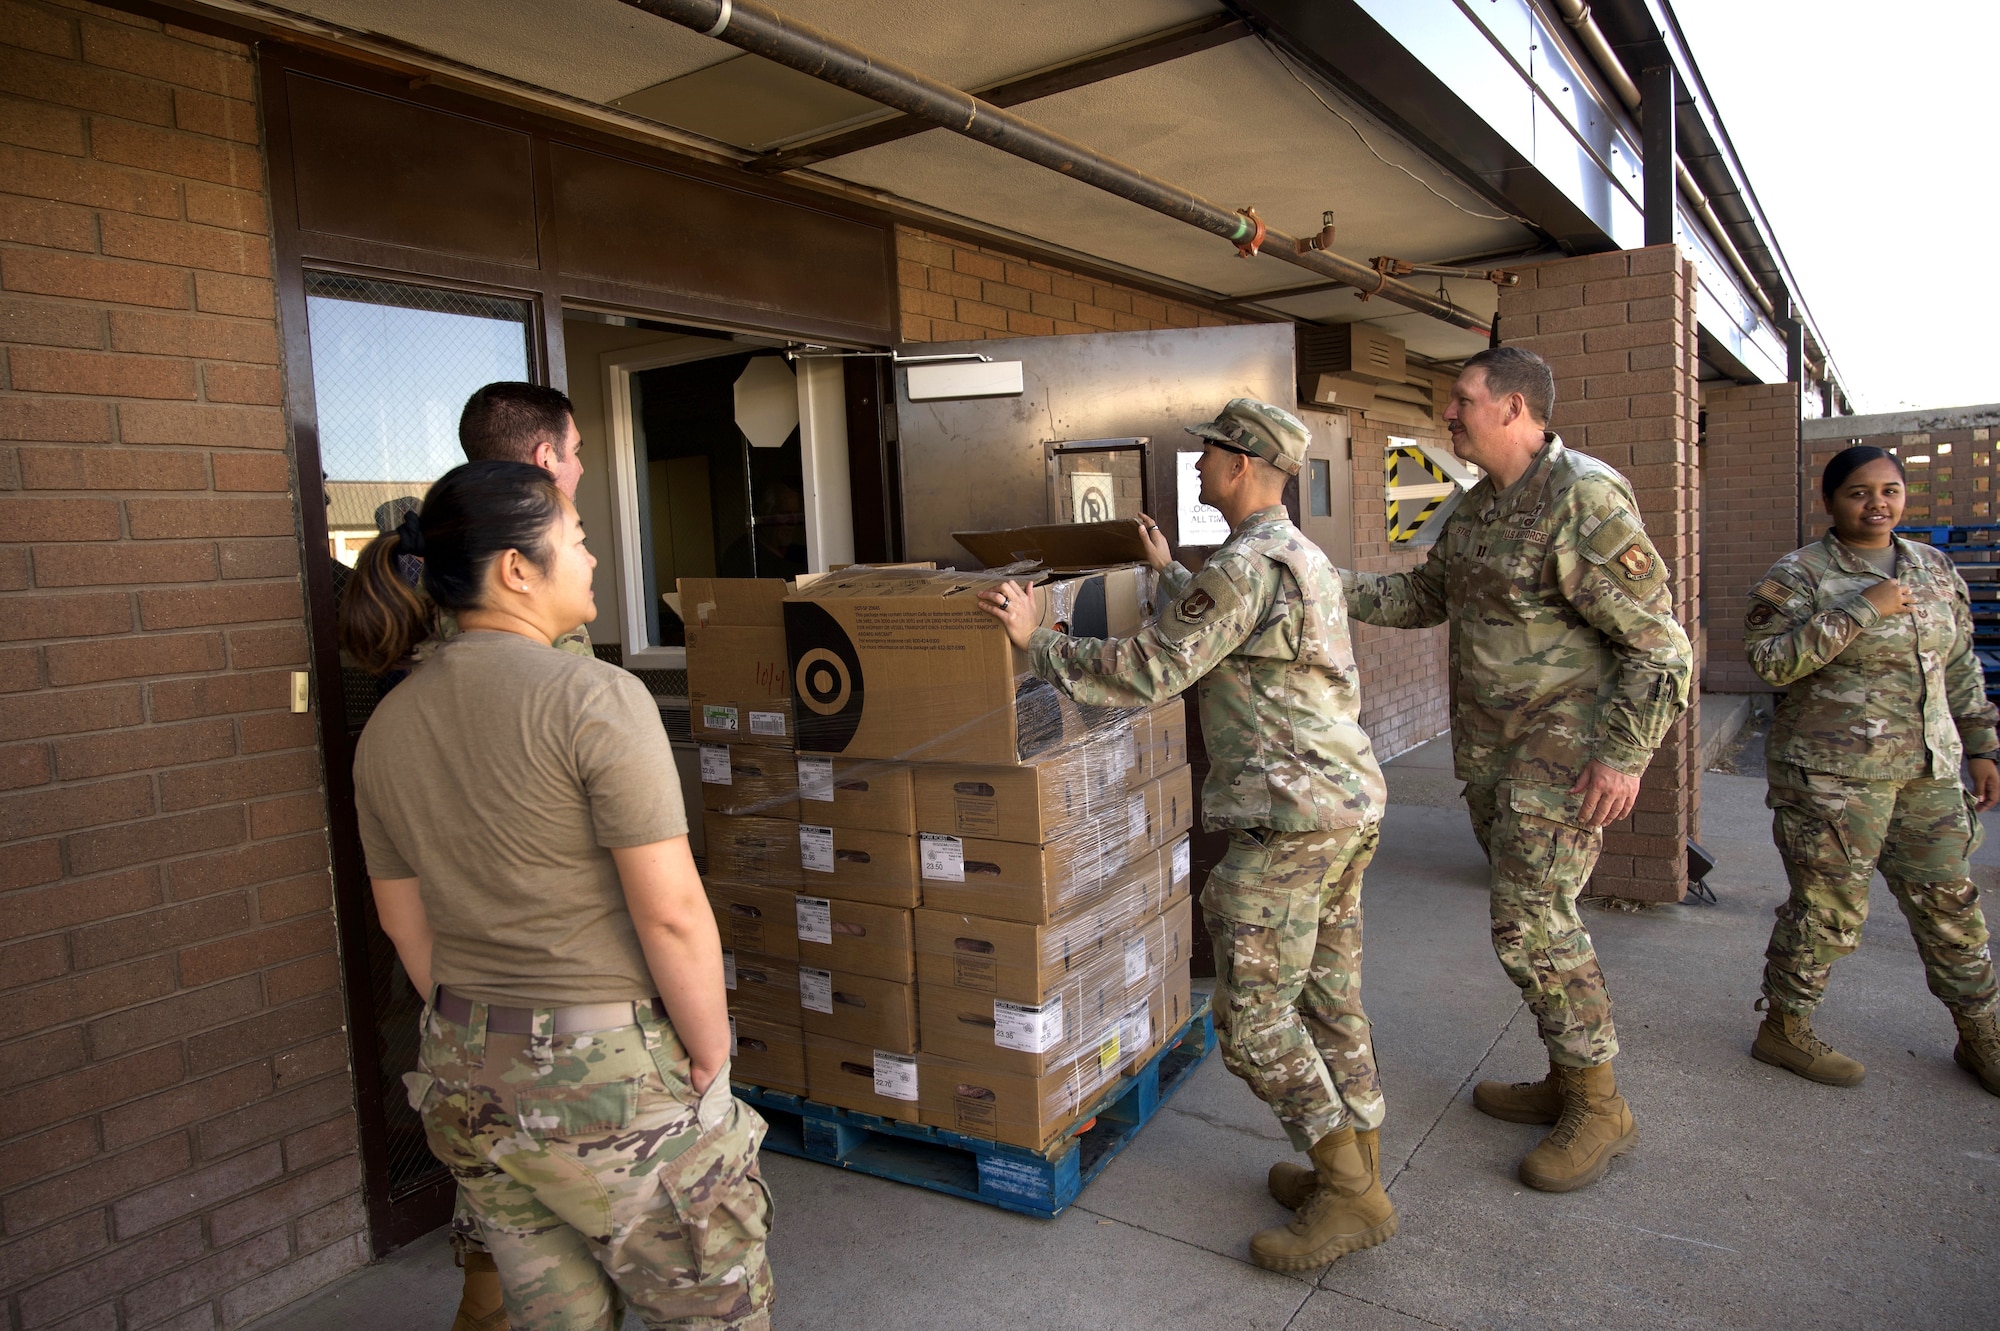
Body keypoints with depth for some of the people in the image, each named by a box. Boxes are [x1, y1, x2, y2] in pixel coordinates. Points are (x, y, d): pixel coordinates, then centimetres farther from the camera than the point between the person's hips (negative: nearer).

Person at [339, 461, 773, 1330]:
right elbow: (670, 912, -21)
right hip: (612, 1071, -7)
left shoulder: (387, 727, 3)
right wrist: (710, 1055, -9)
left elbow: (406, 925, 11)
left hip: (466, 1076, 7)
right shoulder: (594, 697, -18)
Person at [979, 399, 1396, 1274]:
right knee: (1330, 999, 17)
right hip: (1350, 804, 11)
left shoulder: (1246, 566, -17)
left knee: (1253, 1014, -2)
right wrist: (1166, 574, 41)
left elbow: (1145, 672, -19)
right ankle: (1352, 1168, 28)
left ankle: (1351, 1194, 7)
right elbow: (1212, 634, 30)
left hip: (1291, 815, -11)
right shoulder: (1304, 557, 16)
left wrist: (1035, 643, -10)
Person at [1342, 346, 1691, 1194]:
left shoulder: (1584, 500, -17)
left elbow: (1657, 640, -17)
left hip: (1560, 751, -9)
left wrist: (1625, 753, -21)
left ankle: (1598, 1108, 10)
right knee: (1527, 914, 14)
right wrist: (1329, 586, 9)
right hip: (1488, 750, 9)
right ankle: (1567, 1081, 28)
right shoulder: (1478, 507, 10)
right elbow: (1421, 597, 20)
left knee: (1532, 923, -8)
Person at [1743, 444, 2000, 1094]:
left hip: (1929, 770, 6)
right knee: (1828, 908, -1)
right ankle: (1782, 1029, 16)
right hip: (1834, 774, -6)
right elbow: (1770, 660, -21)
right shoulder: (1797, 575, -7)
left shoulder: (1935, 568, 13)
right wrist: (1862, 610, -22)